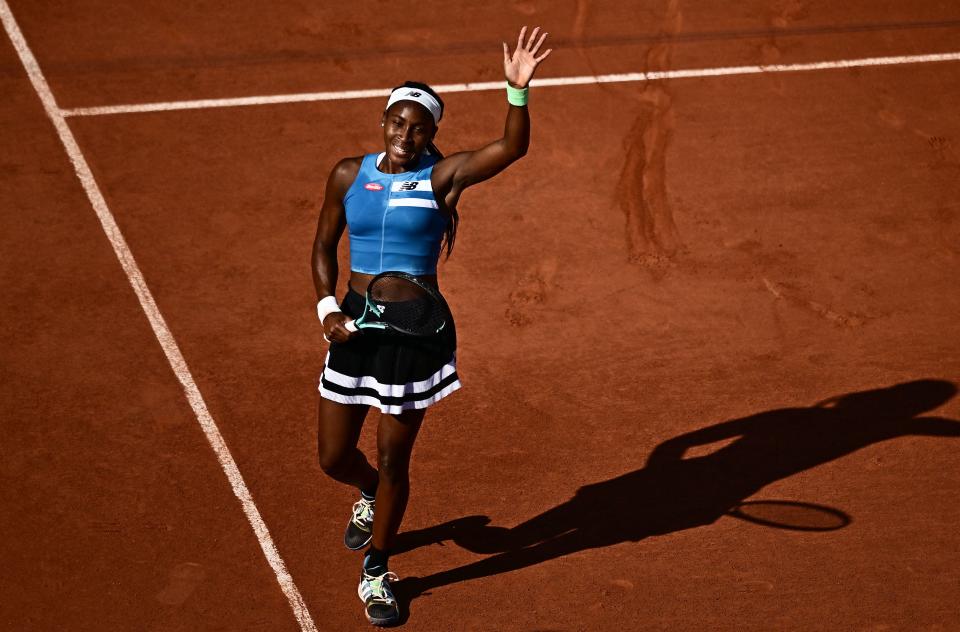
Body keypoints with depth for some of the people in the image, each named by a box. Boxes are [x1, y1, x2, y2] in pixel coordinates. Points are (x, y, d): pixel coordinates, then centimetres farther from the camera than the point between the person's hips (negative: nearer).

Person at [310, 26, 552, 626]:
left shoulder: (443, 175, -7)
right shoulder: (348, 175, 2)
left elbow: (512, 148, -21)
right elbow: (324, 245, 12)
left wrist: (518, 90, -37)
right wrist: (328, 308, -2)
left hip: (418, 330, -3)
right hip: (357, 323, 3)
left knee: (393, 460, 3)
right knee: (334, 456, 10)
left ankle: (375, 572, 25)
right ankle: (370, 495, 49)